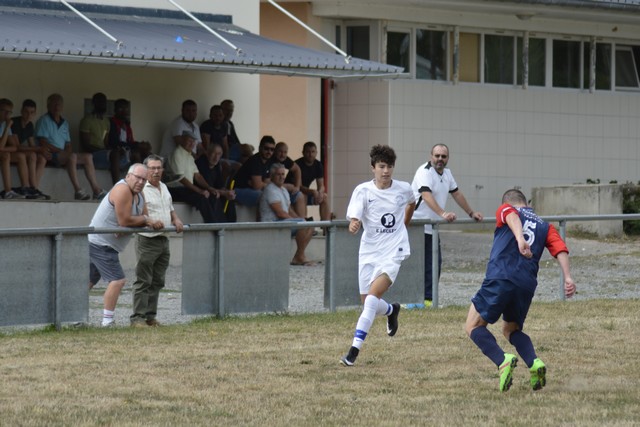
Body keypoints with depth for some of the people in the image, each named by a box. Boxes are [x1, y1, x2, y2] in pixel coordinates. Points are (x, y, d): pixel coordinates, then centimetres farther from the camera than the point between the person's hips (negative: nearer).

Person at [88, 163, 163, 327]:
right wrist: (146, 220, -12)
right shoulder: (122, 190, -20)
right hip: (101, 244, -10)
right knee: (117, 280, -15)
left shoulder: (139, 196, 12)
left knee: (88, 281, 16)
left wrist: (153, 223, -14)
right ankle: (107, 321, -15)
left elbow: (144, 219, 9)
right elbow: (125, 221, -25)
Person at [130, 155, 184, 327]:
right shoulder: (140, 189, -10)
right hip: (147, 240, -8)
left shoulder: (164, 188, 16)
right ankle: (137, 317, -6)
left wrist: (176, 220, 9)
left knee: (157, 281, 9)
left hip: (163, 240, 8)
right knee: (143, 281, -8)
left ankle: (150, 316, 14)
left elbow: (170, 209, 28)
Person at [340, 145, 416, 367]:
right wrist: (353, 225, -41)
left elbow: (411, 203, 23)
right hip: (369, 251, 2)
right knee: (366, 301, 9)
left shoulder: (403, 189, -2)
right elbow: (354, 220, -19)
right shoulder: (363, 190, -8)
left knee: (372, 298, -19)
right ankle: (392, 310, 45)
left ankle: (354, 350, -21)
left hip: (393, 252, -2)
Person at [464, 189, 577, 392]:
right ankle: (534, 363, 0)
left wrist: (520, 239, -30)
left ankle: (503, 360, -17)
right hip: (527, 285, 5)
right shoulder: (545, 226, 25)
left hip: (500, 278, -5)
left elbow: (512, 217, -11)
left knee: (473, 326, 7)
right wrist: (567, 277, -5)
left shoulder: (505, 210, 15)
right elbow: (560, 249, 7)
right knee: (511, 329, 26)